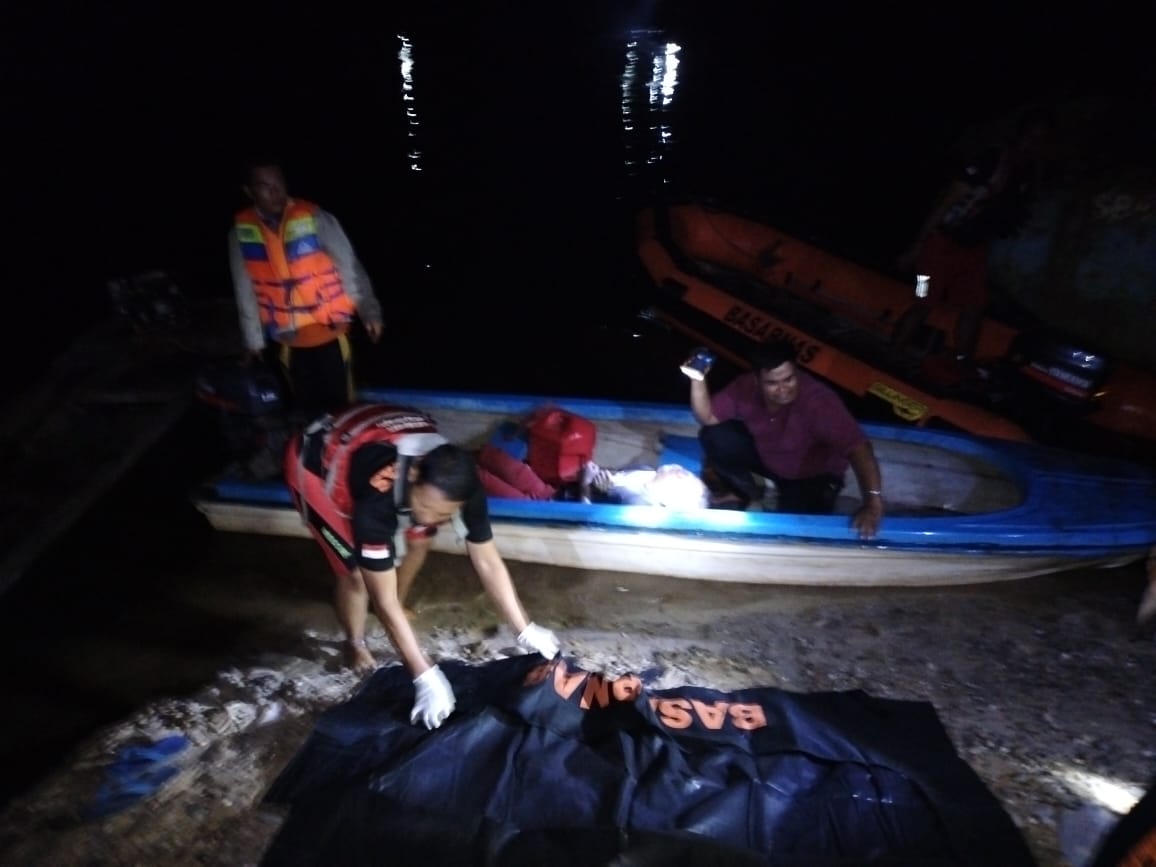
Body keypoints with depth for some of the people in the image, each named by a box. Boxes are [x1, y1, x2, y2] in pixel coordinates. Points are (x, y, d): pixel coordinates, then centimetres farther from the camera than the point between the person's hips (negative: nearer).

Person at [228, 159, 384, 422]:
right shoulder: (241, 231, 0)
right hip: (288, 341, 3)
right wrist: (254, 340, 10)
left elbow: (349, 264, -10)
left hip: (330, 333, -2)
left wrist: (369, 310, -21)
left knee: (340, 405, 5)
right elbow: (245, 292, 6)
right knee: (305, 411, 14)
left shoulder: (314, 217, -9)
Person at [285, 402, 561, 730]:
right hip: (317, 462, -5)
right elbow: (384, 599, -37)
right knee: (357, 572, -11)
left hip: (377, 442, 5)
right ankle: (355, 643, 20)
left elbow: (487, 561, -18)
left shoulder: (459, 483, -30)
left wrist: (525, 630, -17)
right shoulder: (376, 498, -44)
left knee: (419, 541, 7)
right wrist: (427, 677, -35)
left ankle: (396, 614, 36)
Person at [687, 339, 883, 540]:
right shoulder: (747, 386, -22)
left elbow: (856, 446, -43)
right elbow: (708, 418, -15)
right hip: (765, 454, 4)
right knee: (715, 436, -17)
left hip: (813, 475, -4)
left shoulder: (818, 400, -37)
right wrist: (698, 380, -32)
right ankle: (744, 492, 9)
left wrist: (872, 502, -54)